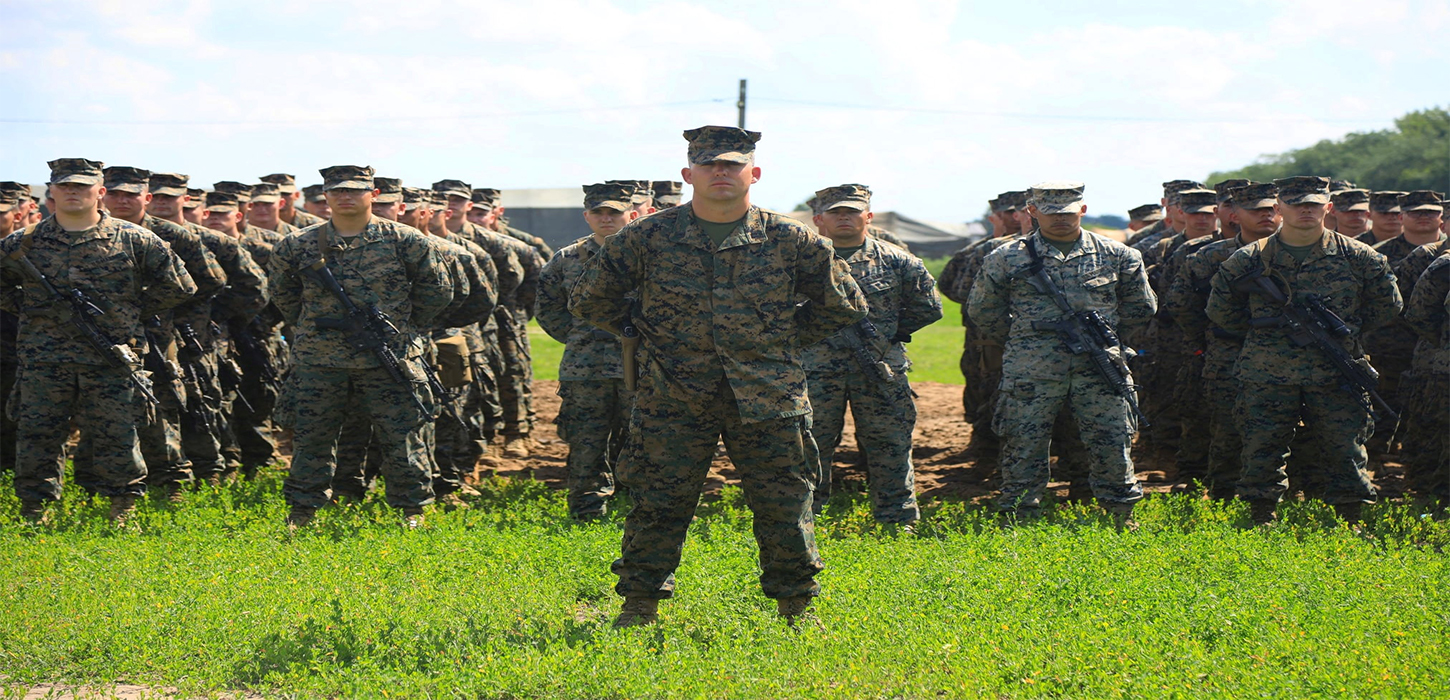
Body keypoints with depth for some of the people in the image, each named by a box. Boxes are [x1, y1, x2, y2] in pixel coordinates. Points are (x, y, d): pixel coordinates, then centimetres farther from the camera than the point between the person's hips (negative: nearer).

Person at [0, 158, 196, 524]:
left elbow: (178, 285, 10)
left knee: (117, 439, 1)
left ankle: (124, 514, 13)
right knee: (35, 439, 2)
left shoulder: (133, 240, 4)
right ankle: (34, 517, 11)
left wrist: (134, 311, 6)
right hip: (44, 364, 1)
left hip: (111, 361, -1)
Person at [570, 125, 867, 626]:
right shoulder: (649, 238, 1)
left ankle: (797, 609, 17)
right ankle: (639, 607, 13)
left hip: (768, 401, 0)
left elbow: (844, 304, 15)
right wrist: (642, 334, 10)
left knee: (784, 507, 3)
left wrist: (788, 341, 11)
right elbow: (590, 298, 13)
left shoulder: (789, 241, 3)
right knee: (656, 506, 1)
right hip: (674, 401, 0)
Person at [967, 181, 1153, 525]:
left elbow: (1142, 307, 18)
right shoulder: (1007, 259, 3)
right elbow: (982, 310, 13)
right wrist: (1024, 340, 11)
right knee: (1024, 449, 1)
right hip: (1031, 374, -1)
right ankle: (1017, 522, 11)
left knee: (1113, 446, 2)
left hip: (1099, 370, 1)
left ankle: (1123, 519, 15)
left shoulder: (1118, 257, 7)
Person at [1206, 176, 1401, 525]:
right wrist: (1266, 332, 8)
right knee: (1261, 454, 1)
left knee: (1345, 454, 2)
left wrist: (1344, 333, 7)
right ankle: (1261, 525, 13)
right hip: (1267, 379, 0)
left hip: (1335, 377, 0)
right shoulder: (1249, 259, 3)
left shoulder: (1357, 257, 4)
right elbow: (1220, 312, 13)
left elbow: (1387, 306, 14)